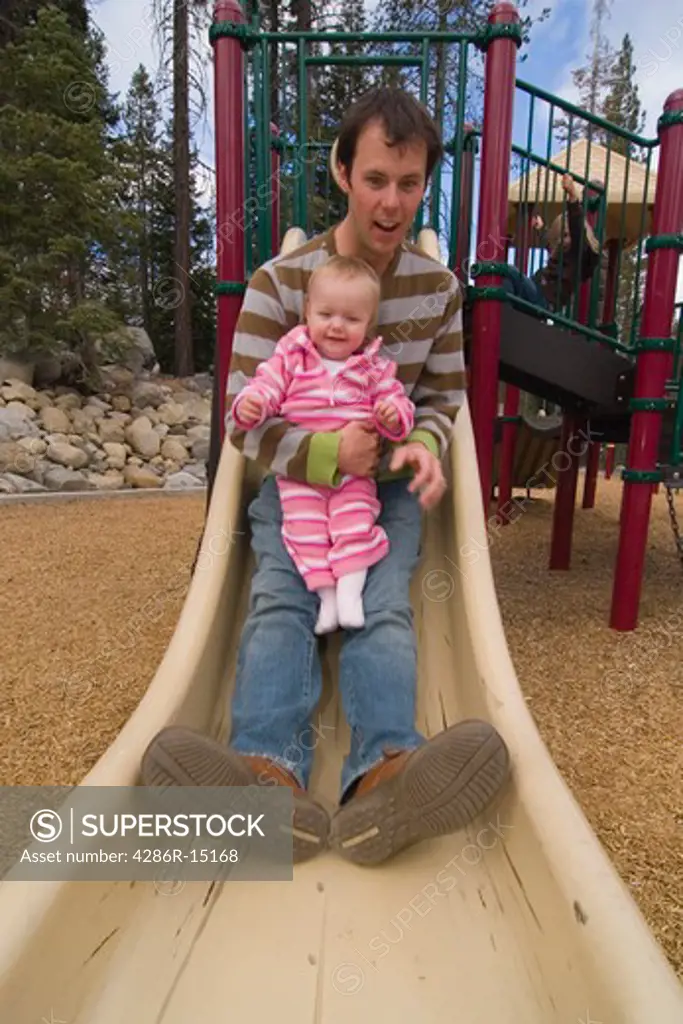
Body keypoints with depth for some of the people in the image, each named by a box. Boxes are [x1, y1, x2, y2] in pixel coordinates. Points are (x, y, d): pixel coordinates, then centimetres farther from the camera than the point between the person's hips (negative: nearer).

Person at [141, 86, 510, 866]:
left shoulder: (439, 287, 4)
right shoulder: (280, 281, -4)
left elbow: (442, 397, 9)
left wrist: (425, 442, -17)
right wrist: (327, 455, -29)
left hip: (389, 485, 1)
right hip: (296, 482, -1)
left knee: (383, 606, -26)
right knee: (279, 598, -28)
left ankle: (383, 773, -45)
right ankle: (269, 770, -45)